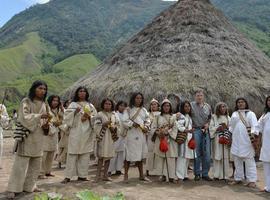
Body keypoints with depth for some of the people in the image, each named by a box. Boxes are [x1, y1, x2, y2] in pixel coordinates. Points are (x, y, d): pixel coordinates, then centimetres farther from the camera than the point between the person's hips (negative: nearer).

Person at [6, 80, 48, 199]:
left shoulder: (43, 104, 12)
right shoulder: (26, 102, -7)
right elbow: (24, 117, -18)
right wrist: (39, 116, -28)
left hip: (38, 138, 7)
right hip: (26, 136, -7)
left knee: (35, 164, 11)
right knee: (20, 164, -6)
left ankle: (29, 186, 23)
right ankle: (12, 189, 3)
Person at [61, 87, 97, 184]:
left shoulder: (90, 105, 14)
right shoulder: (73, 104, 7)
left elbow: (96, 117, 10)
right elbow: (67, 116, -2)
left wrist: (89, 117, -9)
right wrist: (75, 112, -17)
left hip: (87, 133, 3)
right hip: (75, 132, -3)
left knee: (85, 154, 4)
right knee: (72, 154, -4)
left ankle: (82, 175, 13)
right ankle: (68, 176, 1)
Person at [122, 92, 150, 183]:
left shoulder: (144, 110, 13)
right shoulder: (128, 110, 0)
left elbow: (147, 120, 12)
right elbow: (125, 121, -8)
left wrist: (147, 127, -5)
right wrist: (133, 124, -18)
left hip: (142, 135, 5)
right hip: (132, 134, -4)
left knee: (140, 155, 11)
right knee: (129, 155, -2)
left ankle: (141, 175, 21)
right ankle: (126, 175, 10)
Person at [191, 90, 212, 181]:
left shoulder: (208, 106, 12)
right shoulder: (191, 105, 1)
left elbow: (210, 118, 20)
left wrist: (208, 124, 2)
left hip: (205, 131, 3)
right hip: (195, 130, -3)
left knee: (207, 153, 2)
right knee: (196, 153, 2)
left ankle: (205, 173, 14)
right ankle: (197, 173, 14)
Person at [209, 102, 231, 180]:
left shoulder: (228, 117, 14)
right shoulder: (214, 117, 4)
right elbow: (211, 128, -2)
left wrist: (226, 127, -10)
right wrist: (219, 128, -13)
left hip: (226, 139, 3)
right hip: (217, 139, -3)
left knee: (225, 157, 1)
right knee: (218, 157, -3)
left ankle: (225, 175, 8)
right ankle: (217, 175, 3)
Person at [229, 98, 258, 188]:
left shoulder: (250, 114, 4)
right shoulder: (234, 114, 17)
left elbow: (254, 125, -8)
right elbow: (231, 126, 19)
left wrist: (253, 135, -23)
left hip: (246, 141, -4)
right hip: (236, 141, 5)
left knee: (249, 160, -4)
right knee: (237, 160, 9)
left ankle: (251, 180, 3)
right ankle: (238, 178, 20)